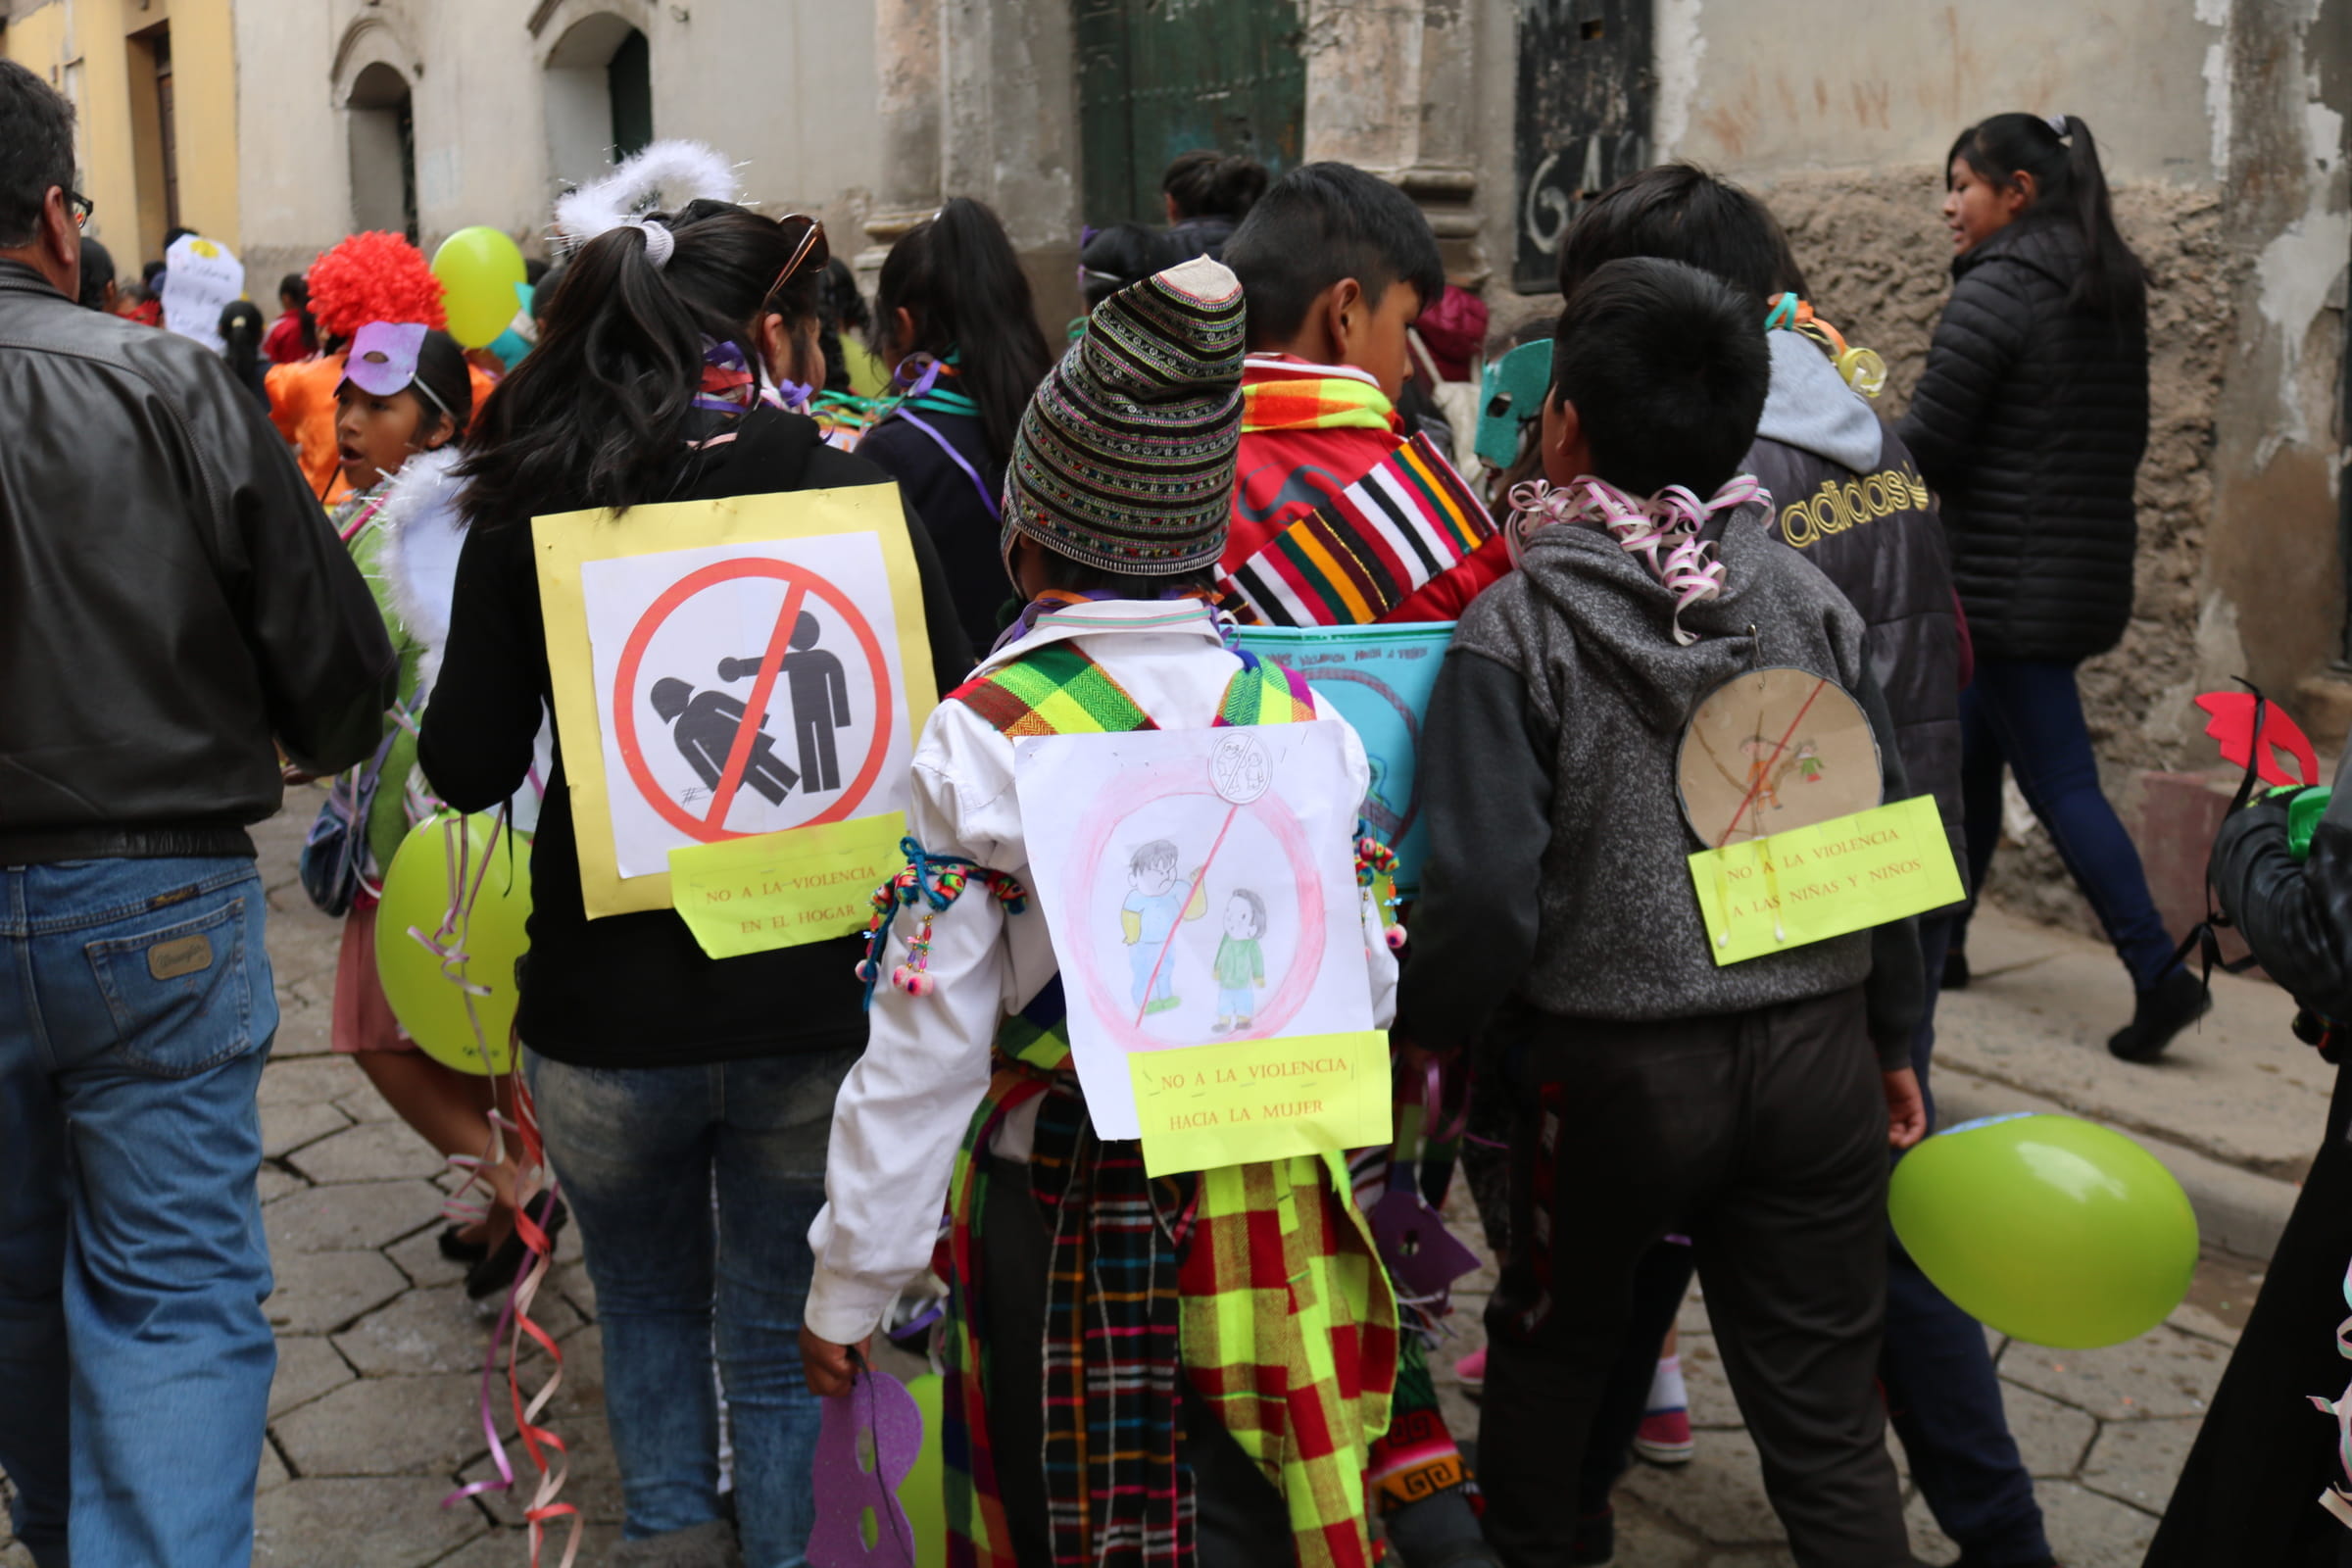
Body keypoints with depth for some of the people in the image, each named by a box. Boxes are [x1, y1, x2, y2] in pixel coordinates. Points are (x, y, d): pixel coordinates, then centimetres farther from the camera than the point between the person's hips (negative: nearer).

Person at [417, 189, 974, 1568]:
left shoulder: (532, 509, -5)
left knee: (648, 1310, 26)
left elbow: (467, 769, -5)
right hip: (815, 999, 0)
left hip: (603, 1009, 1)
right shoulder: (854, 492, -8)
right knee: (783, 1340, 18)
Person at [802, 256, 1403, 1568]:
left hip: (1067, 1221, -2)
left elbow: (926, 1039, -12)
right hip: (1275, 1224, 3)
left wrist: (850, 1285, -2)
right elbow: (1362, 984, 3)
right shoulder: (1298, 713, -4)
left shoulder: (984, 734, -14)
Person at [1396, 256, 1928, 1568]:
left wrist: (1430, 1027, 1)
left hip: (1607, 1067, -2)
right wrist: (1894, 1039, 14)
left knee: (1554, 1340, 25)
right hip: (1815, 1058, 2)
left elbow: (1485, 895, -18)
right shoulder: (1814, 602, -2)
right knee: (1827, 1418, 11)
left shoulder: (1512, 633, -13)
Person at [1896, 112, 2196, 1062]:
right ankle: (1941, 937, 29)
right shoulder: (2113, 294, 13)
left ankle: (2160, 974, -9)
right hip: (2093, 570, 9)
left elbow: (1926, 442, -16)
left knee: (2059, 781, -6)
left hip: (2011, 580, -9)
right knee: (1969, 752, 19)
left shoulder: (1998, 288, -14)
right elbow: (2127, 439, 18)